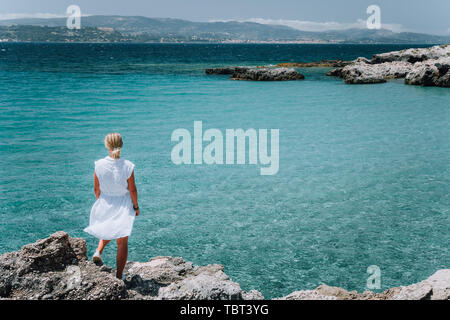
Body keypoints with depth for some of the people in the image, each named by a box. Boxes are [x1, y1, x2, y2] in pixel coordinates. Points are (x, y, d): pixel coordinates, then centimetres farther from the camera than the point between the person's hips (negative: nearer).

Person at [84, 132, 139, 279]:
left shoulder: (99, 165, -12)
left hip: (105, 204, 2)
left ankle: (98, 251, 5)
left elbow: (96, 189, -2)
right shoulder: (127, 166, -16)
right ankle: (119, 277, 13)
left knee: (106, 231, 32)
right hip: (123, 206, -2)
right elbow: (132, 190, -9)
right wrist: (136, 206, 6)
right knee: (122, 242, 10)